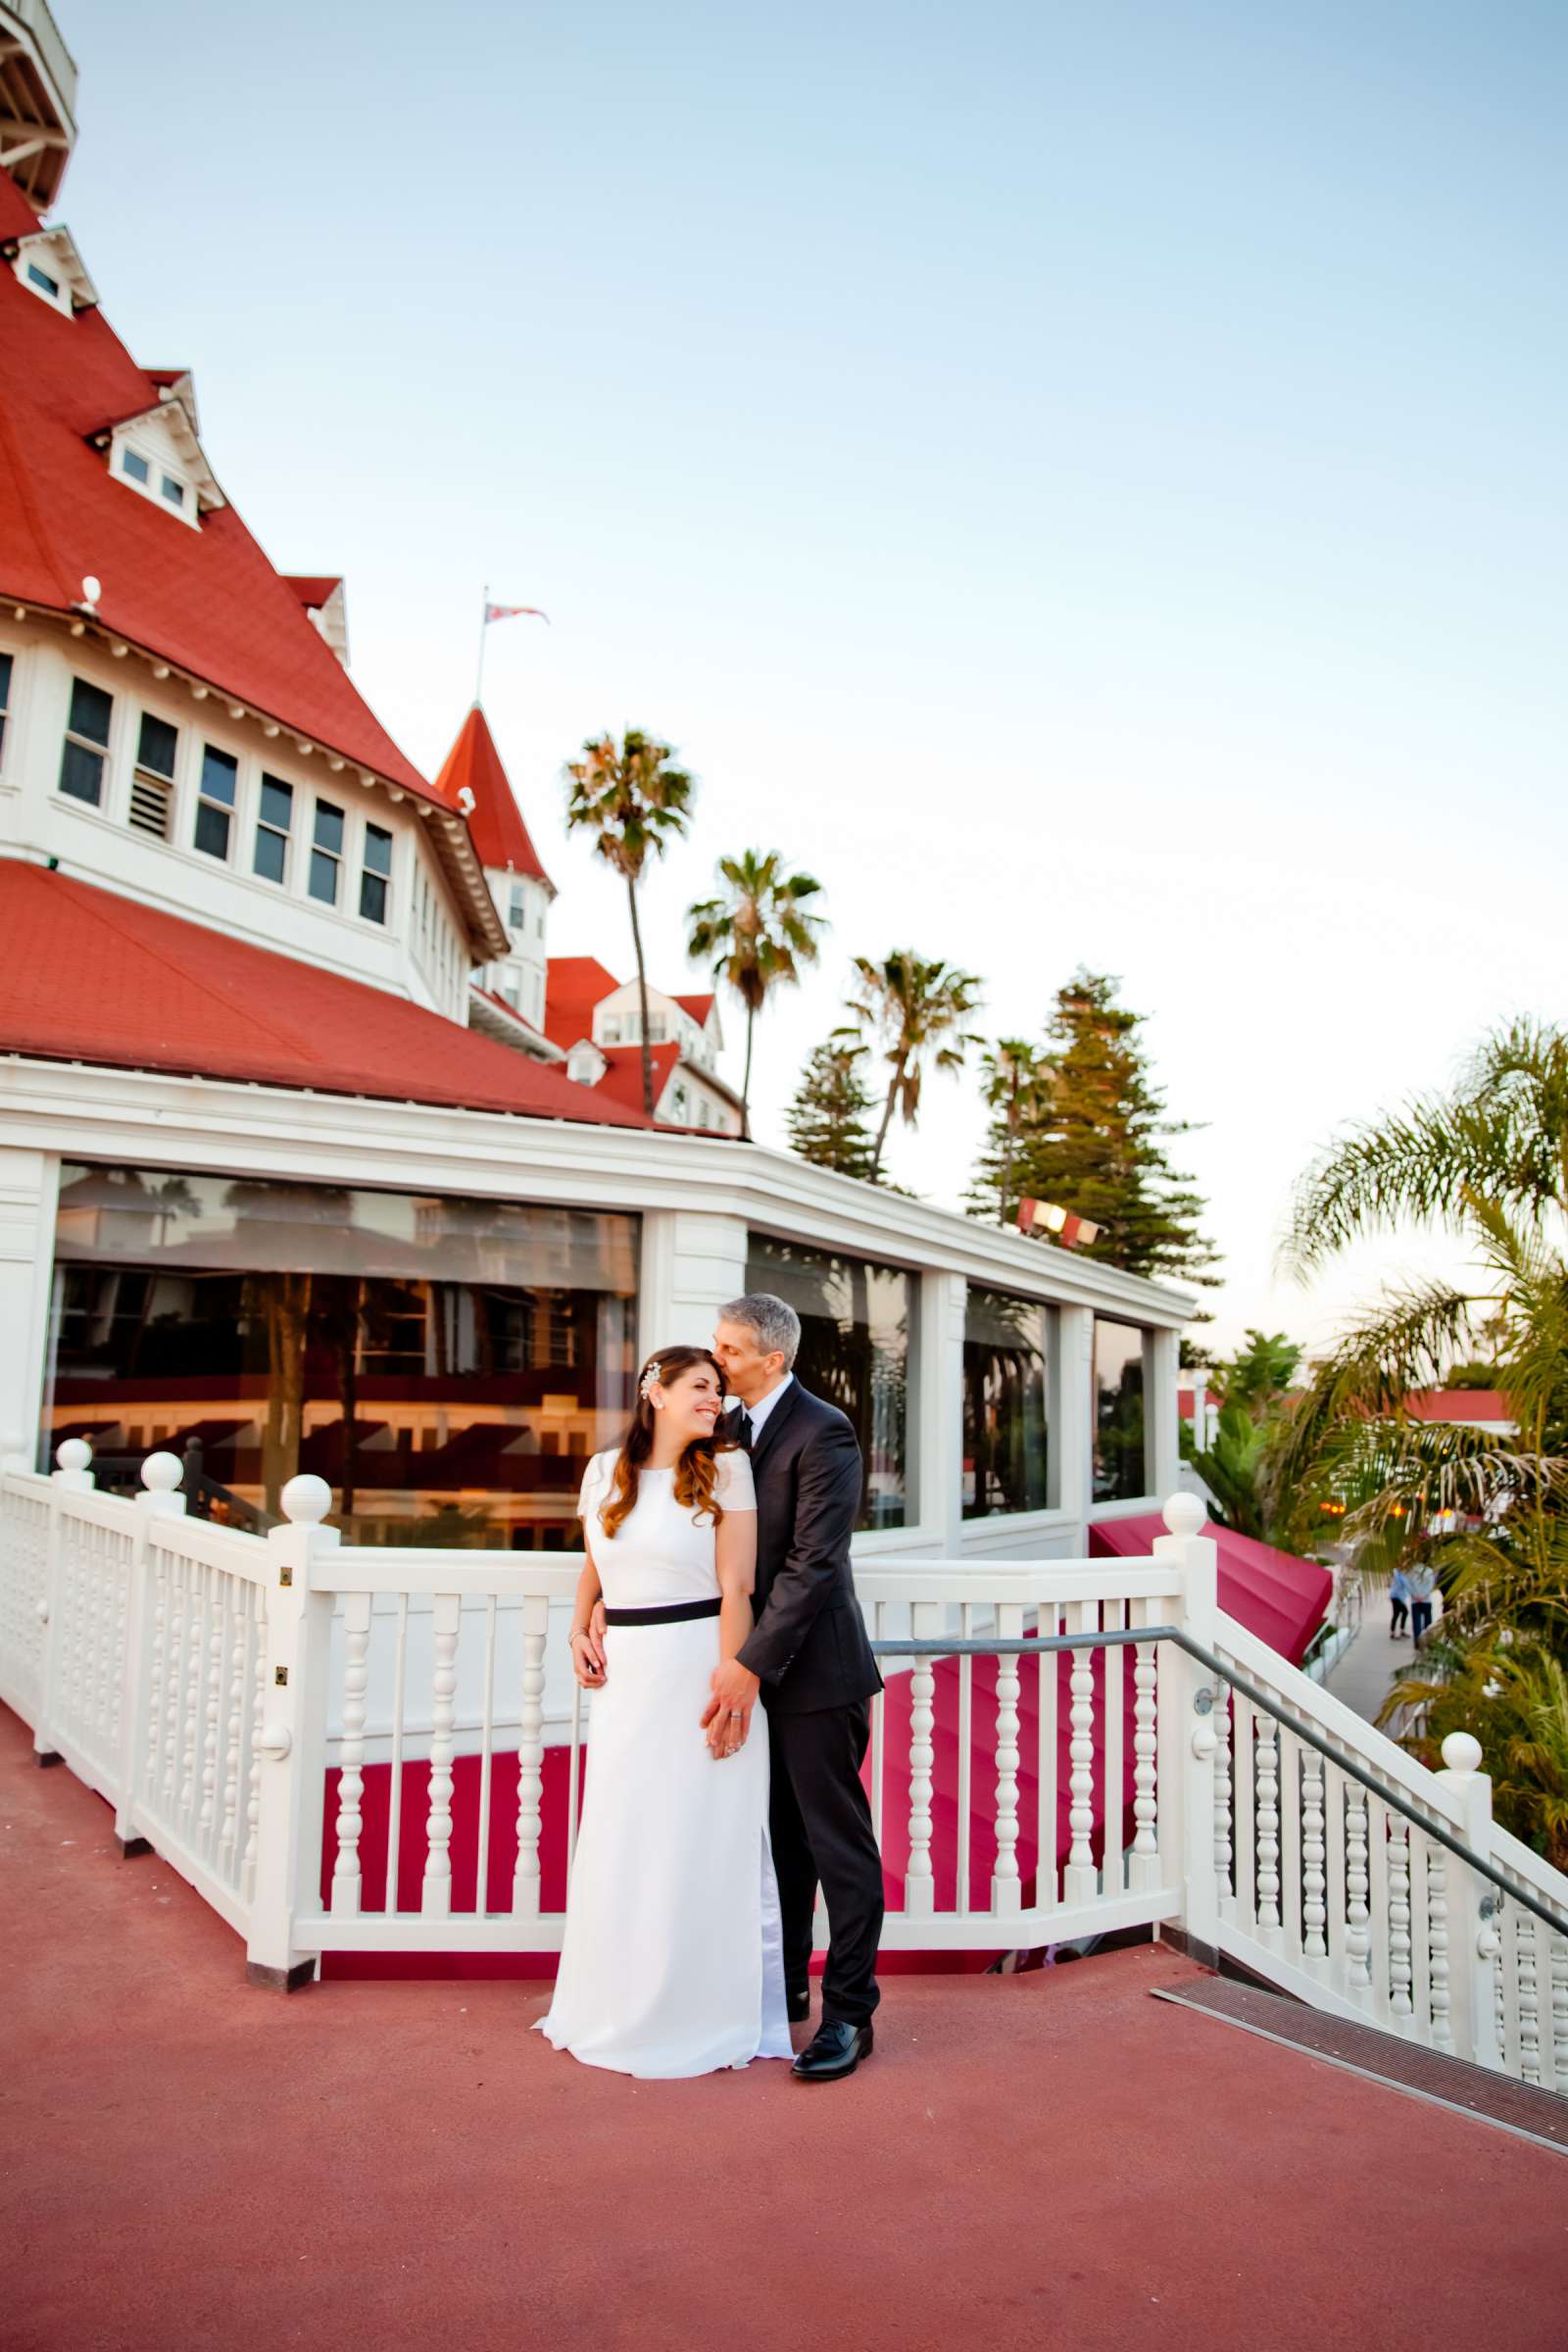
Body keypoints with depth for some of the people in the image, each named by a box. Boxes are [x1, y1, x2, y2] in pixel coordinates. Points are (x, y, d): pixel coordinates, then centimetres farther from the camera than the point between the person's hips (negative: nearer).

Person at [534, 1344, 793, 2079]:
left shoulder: (725, 1469, -6)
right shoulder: (605, 1471, 4)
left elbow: (737, 1586, -11)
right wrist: (581, 1629, 5)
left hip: (698, 1671, -4)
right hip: (627, 1679, 4)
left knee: (708, 1843, 5)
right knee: (620, 1842, 13)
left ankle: (714, 2015, 23)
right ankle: (620, 2010, 33)